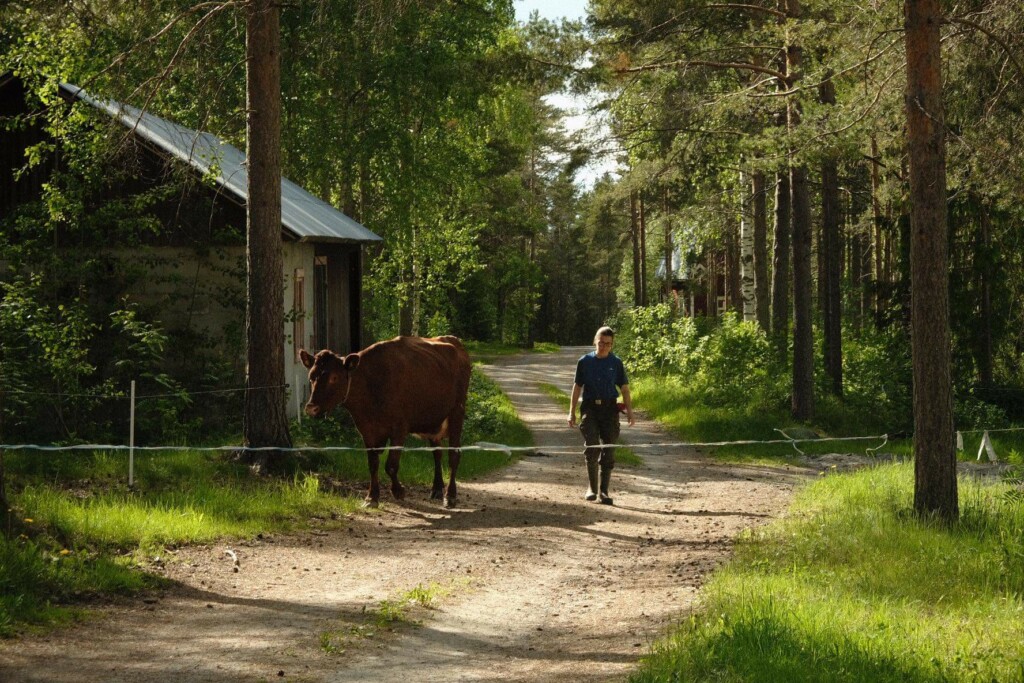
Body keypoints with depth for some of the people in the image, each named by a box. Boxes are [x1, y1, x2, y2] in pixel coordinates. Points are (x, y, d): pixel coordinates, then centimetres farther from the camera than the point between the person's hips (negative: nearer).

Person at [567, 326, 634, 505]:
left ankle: (603, 491, 10)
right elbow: (577, 387, 10)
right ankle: (592, 488, 3)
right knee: (591, 448, -11)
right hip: (589, 408, -1)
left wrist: (629, 411, -3)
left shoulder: (616, 363, 5)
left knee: (608, 451, 2)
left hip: (609, 409, 1)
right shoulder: (585, 362, 4)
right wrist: (572, 412, 7)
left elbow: (624, 388, 6)